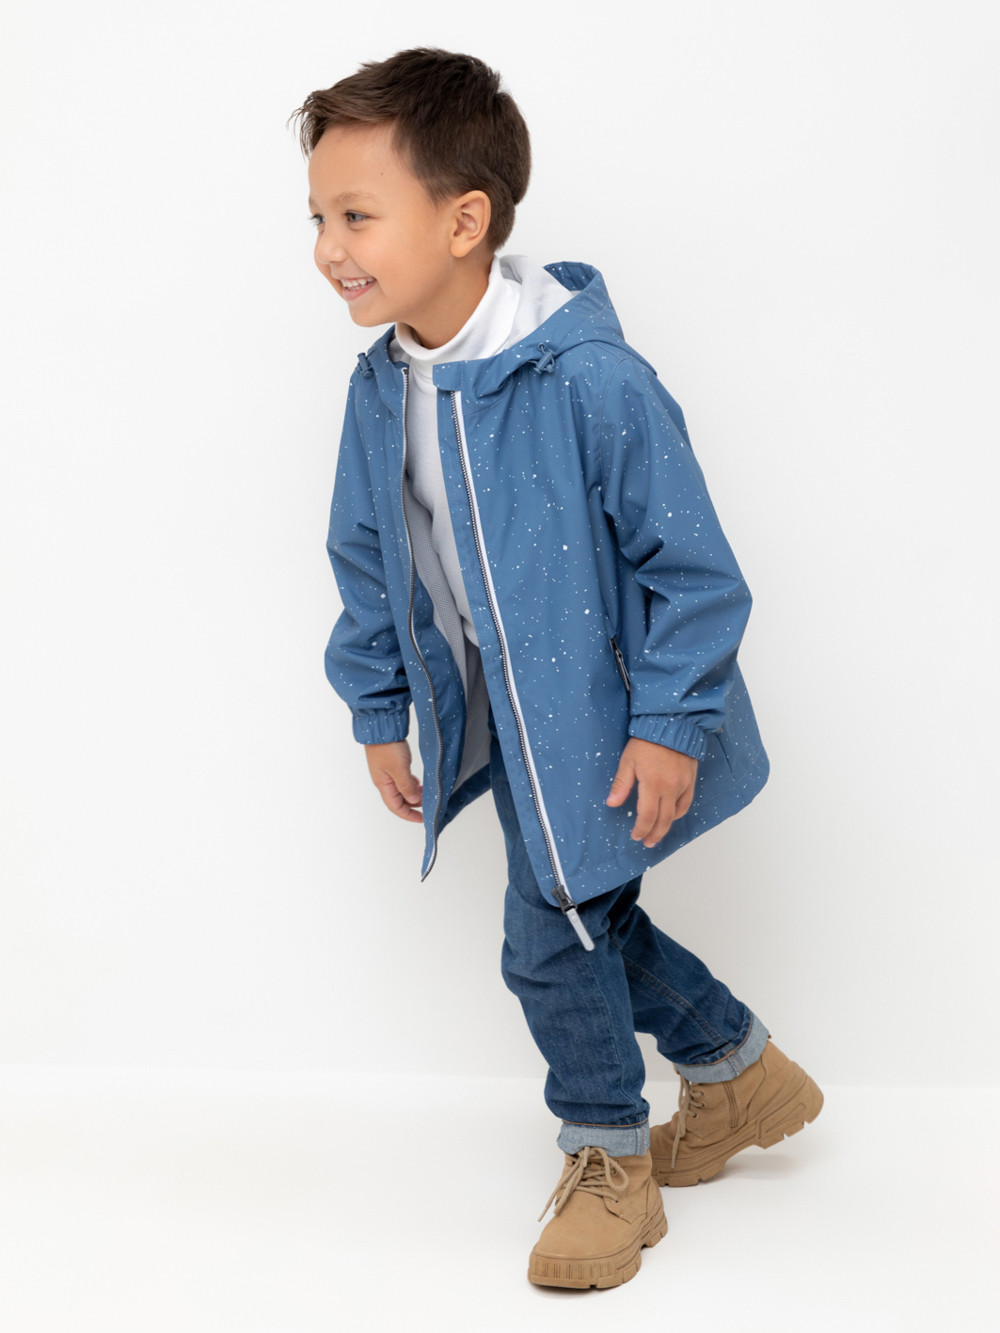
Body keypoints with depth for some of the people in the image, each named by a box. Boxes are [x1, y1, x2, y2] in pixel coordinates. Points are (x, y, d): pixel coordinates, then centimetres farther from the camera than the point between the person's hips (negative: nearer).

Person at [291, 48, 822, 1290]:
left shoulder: (590, 379, -27)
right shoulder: (380, 387, -4)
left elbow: (687, 559, -20)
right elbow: (368, 563, 9)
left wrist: (668, 721, -18)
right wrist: (378, 714, 13)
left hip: (605, 722, -7)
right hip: (502, 719, 7)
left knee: (553, 934, -2)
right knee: (586, 918, 17)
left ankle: (608, 1158, 23)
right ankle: (742, 1072, 41)